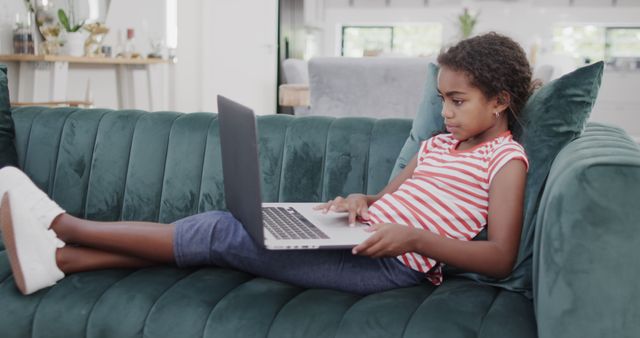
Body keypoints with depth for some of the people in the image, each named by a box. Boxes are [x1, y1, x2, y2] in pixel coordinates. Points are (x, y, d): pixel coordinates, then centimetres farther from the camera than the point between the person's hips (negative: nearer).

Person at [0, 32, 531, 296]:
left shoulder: (506, 158, -2)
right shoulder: (438, 144, 22)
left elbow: (500, 258, -13)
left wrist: (414, 236, -23)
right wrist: (359, 200, 0)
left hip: (392, 264, -8)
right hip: (362, 238, 8)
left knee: (222, 234, -14)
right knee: (230, 232, -7)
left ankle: (64, 225, -4)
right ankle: (60, 258, -7)